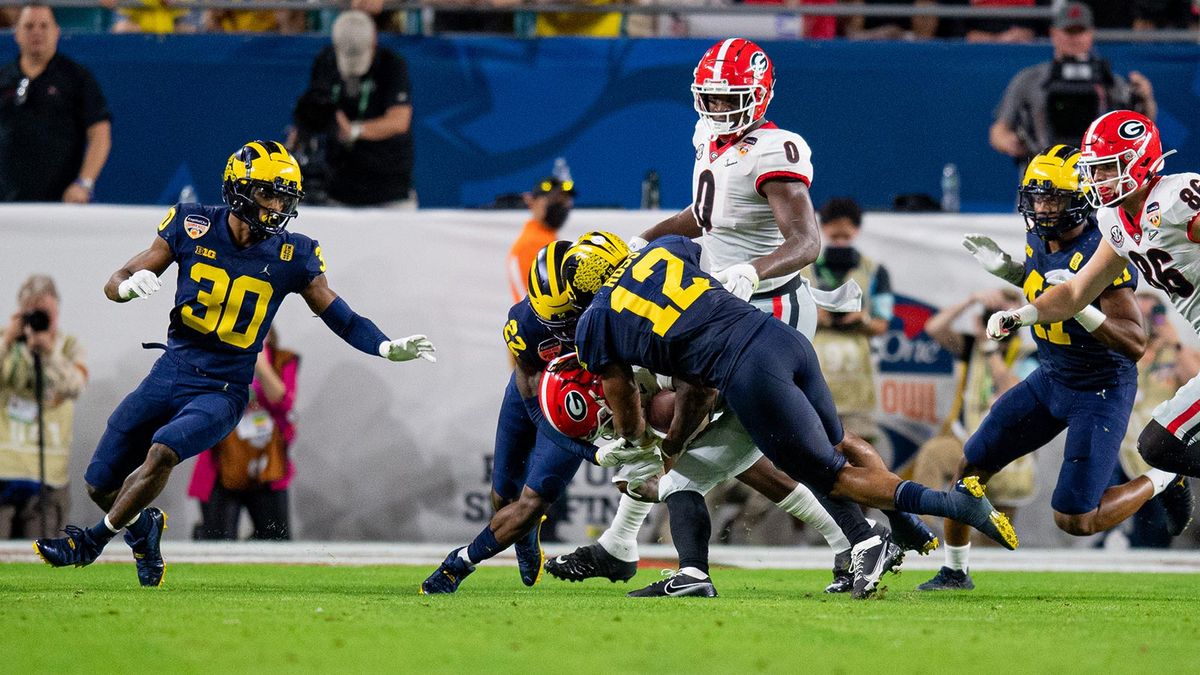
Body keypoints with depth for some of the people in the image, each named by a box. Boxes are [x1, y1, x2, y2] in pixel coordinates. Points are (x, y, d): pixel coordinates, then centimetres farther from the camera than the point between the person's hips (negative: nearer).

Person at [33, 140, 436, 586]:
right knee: (101, 484, 6)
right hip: (170, 375, 3)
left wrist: (388, 348, -15)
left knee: (162, 452, -29)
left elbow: (340, 317, 1)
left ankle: (93, 540, -10)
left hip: (223, 390, -3)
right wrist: (132, 285, -26)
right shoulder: (194, 227, -6)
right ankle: (143, 526, 40)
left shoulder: (291, 256, -8)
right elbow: (114, 284, -2)